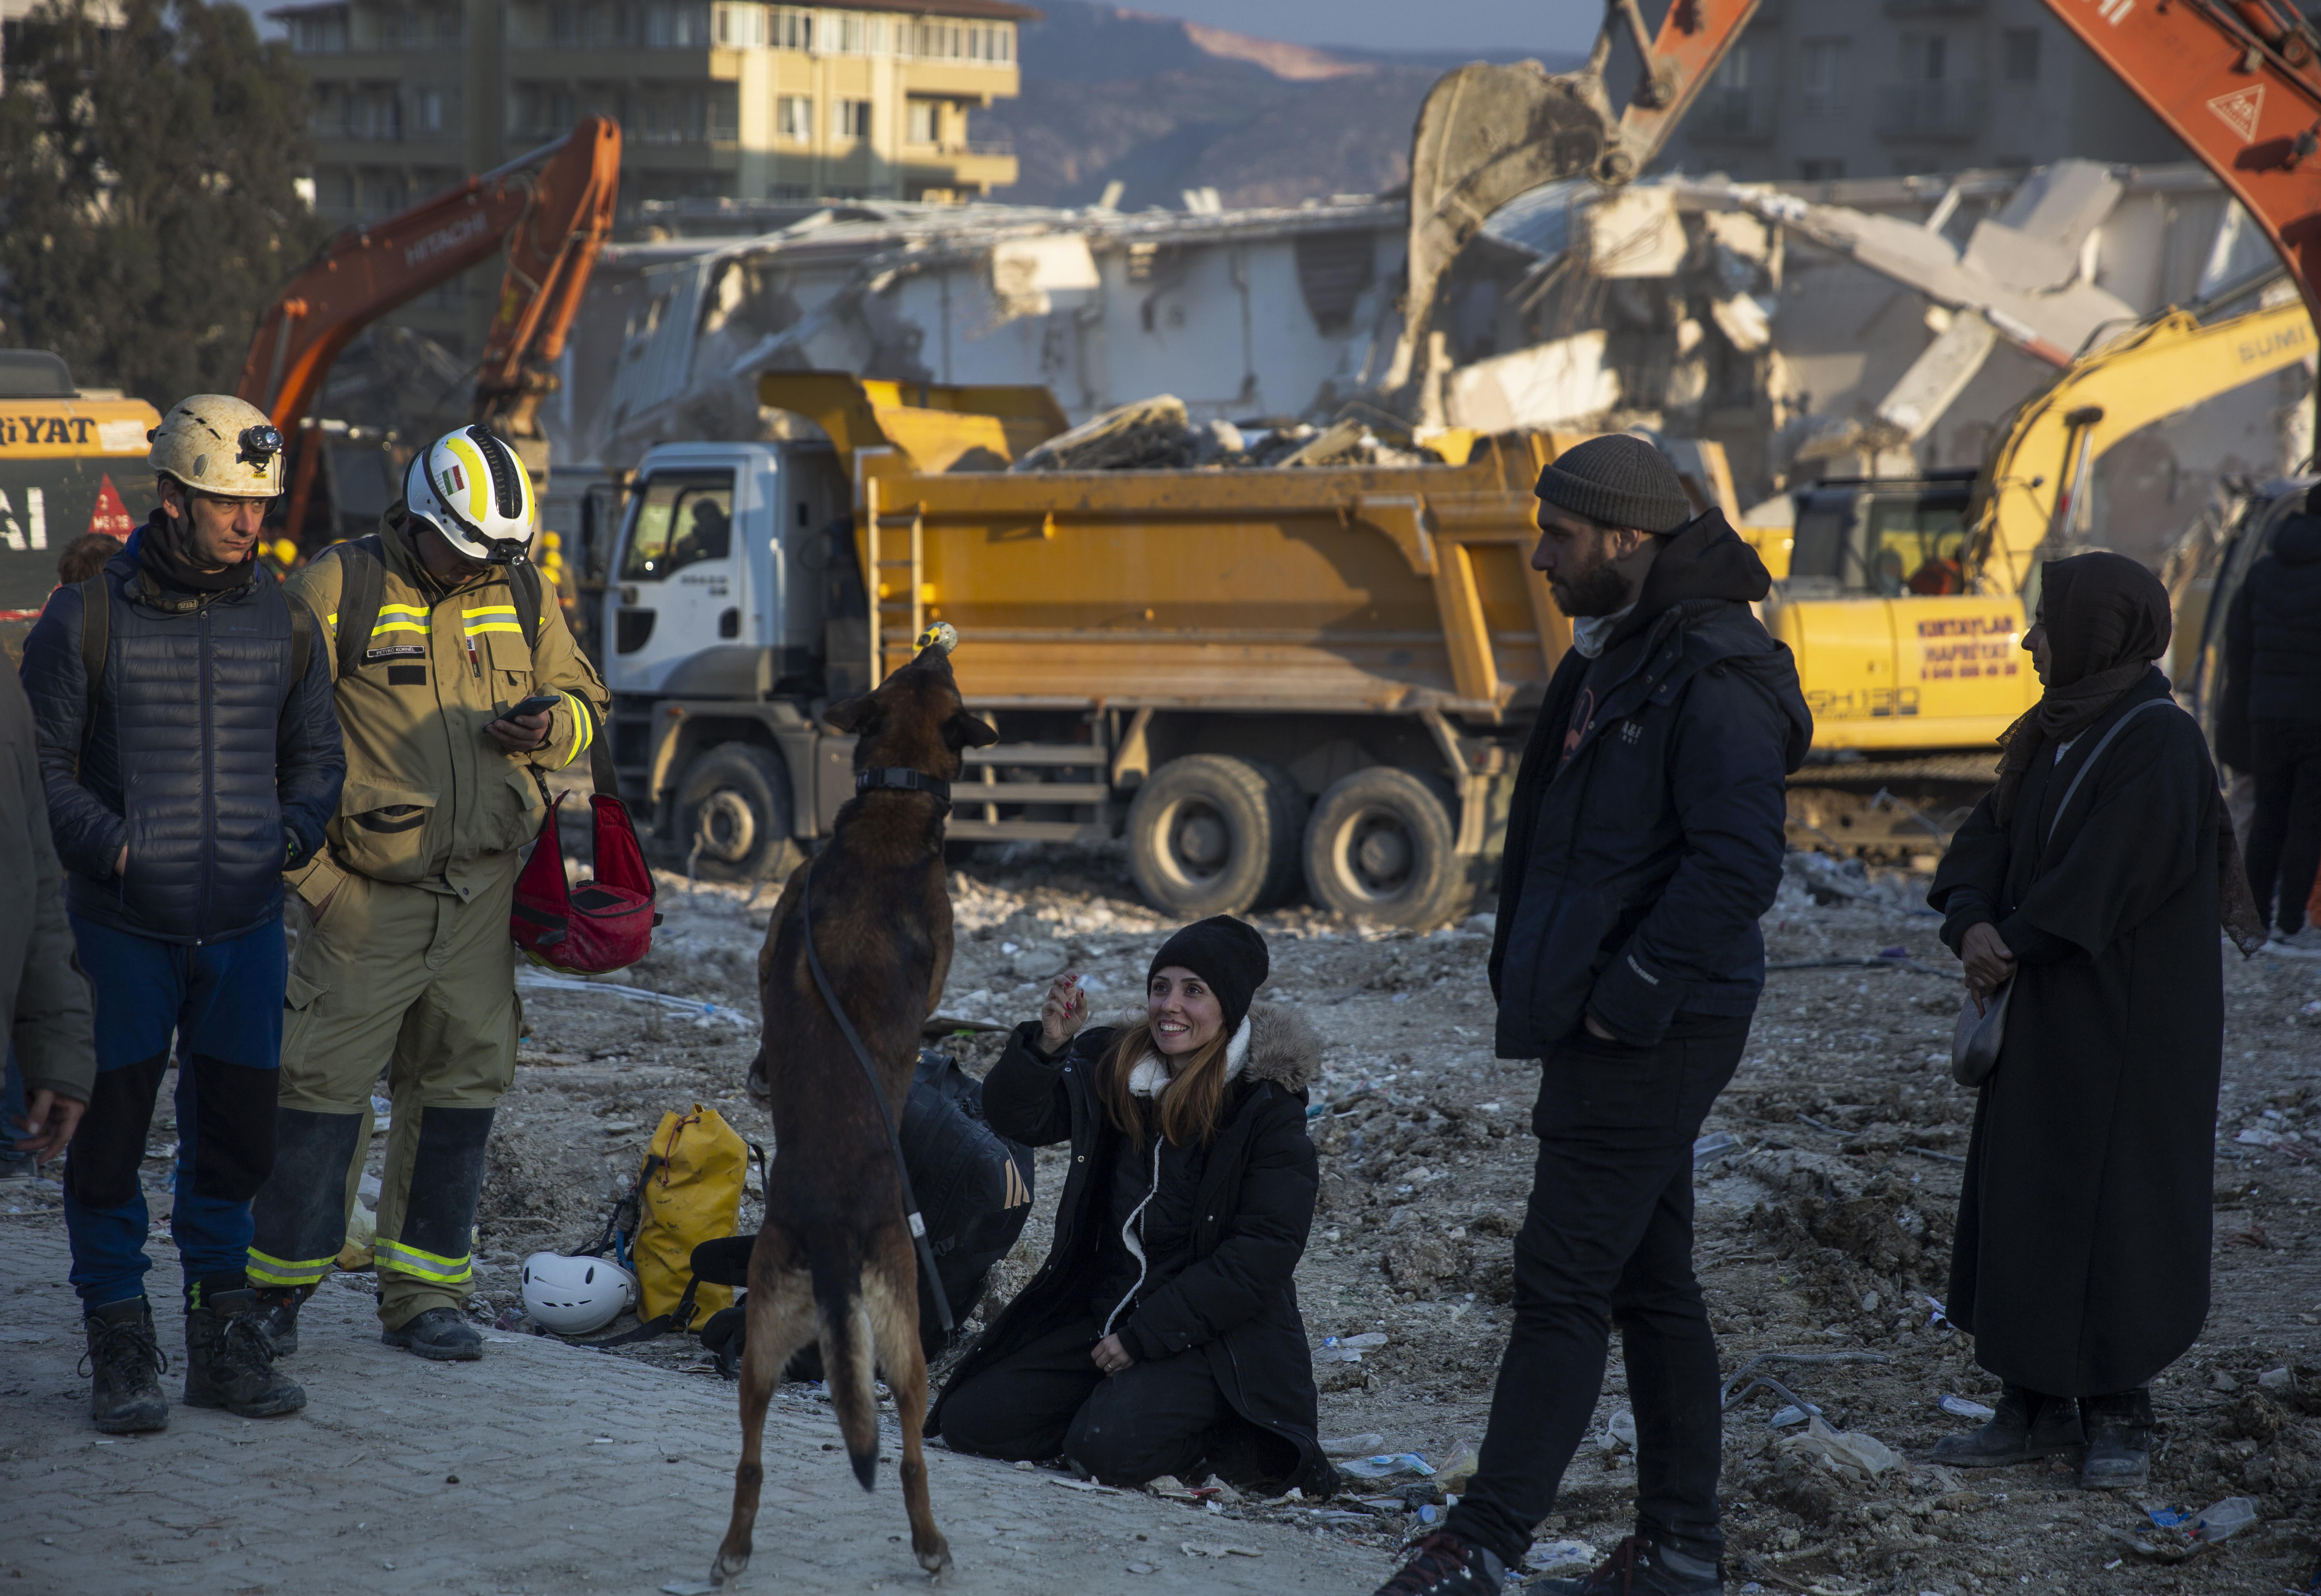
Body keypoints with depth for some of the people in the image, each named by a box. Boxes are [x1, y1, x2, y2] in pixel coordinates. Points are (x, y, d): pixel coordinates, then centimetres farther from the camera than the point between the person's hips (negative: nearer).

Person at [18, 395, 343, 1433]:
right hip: (123, 927, -3)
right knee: (109, 1137, 1)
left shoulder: (283, 624, 5)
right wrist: (109, 845, -16)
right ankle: (121, 1351, 13)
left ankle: (222, 1340, 22)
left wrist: (295, 830, -2)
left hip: (245, 927, 3)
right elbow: (41, 763, -3)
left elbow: (317, 753, 16)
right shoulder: (87, 618, -6)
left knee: (235, 1138, 9)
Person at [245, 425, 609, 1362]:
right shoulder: (335, 591, -5)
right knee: (323, 1087, -4)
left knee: (459, 1089, 7)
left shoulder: (522, 596, 10)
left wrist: (547, 727, -4)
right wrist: (304, 863, -7)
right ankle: (276, 1287, 9)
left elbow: (585, 704, 20)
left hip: (480, 897, 5)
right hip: (367, 897, -5)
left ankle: (423, 1296, 17)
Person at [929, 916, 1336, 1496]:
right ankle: (1118, 1405, 13)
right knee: (970, 1422, -5)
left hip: (1211, 1334, -6)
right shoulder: (1111, 1066, 4)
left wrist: (1145, 1337, -16)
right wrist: (1048, 1045, -23)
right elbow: (1015, 1118, -1)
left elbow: (1264, 1253, -14)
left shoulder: (1268, 1107, -11)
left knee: (1109, 1451, -29)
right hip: (1098, 1312, 6)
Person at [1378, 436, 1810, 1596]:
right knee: (1649, 1282, 14)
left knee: (1564, 1282, -8)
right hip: (1618, 1027, 10)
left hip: (1649, 1034, -10)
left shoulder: (1714, 679, -17)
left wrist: (1630, 995, -22)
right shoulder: (1614, 655, 15)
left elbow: (1738, 866, -25)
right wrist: (1543, 984, 14)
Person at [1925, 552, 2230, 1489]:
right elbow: (1990, 836, 5)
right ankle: (2040, 1406, 17)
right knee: (2021, 1202, 9)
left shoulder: (2161, 744, -16)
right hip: (2043, 1023, 8)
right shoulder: (2056, 735, 10)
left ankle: (2119, 1412, 10)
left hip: (2127, 1025, -8)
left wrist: (2012, 947, -13)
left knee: (2111, 1208, -1)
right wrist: (1972, 923, -13)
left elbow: (2106, 879, -21)